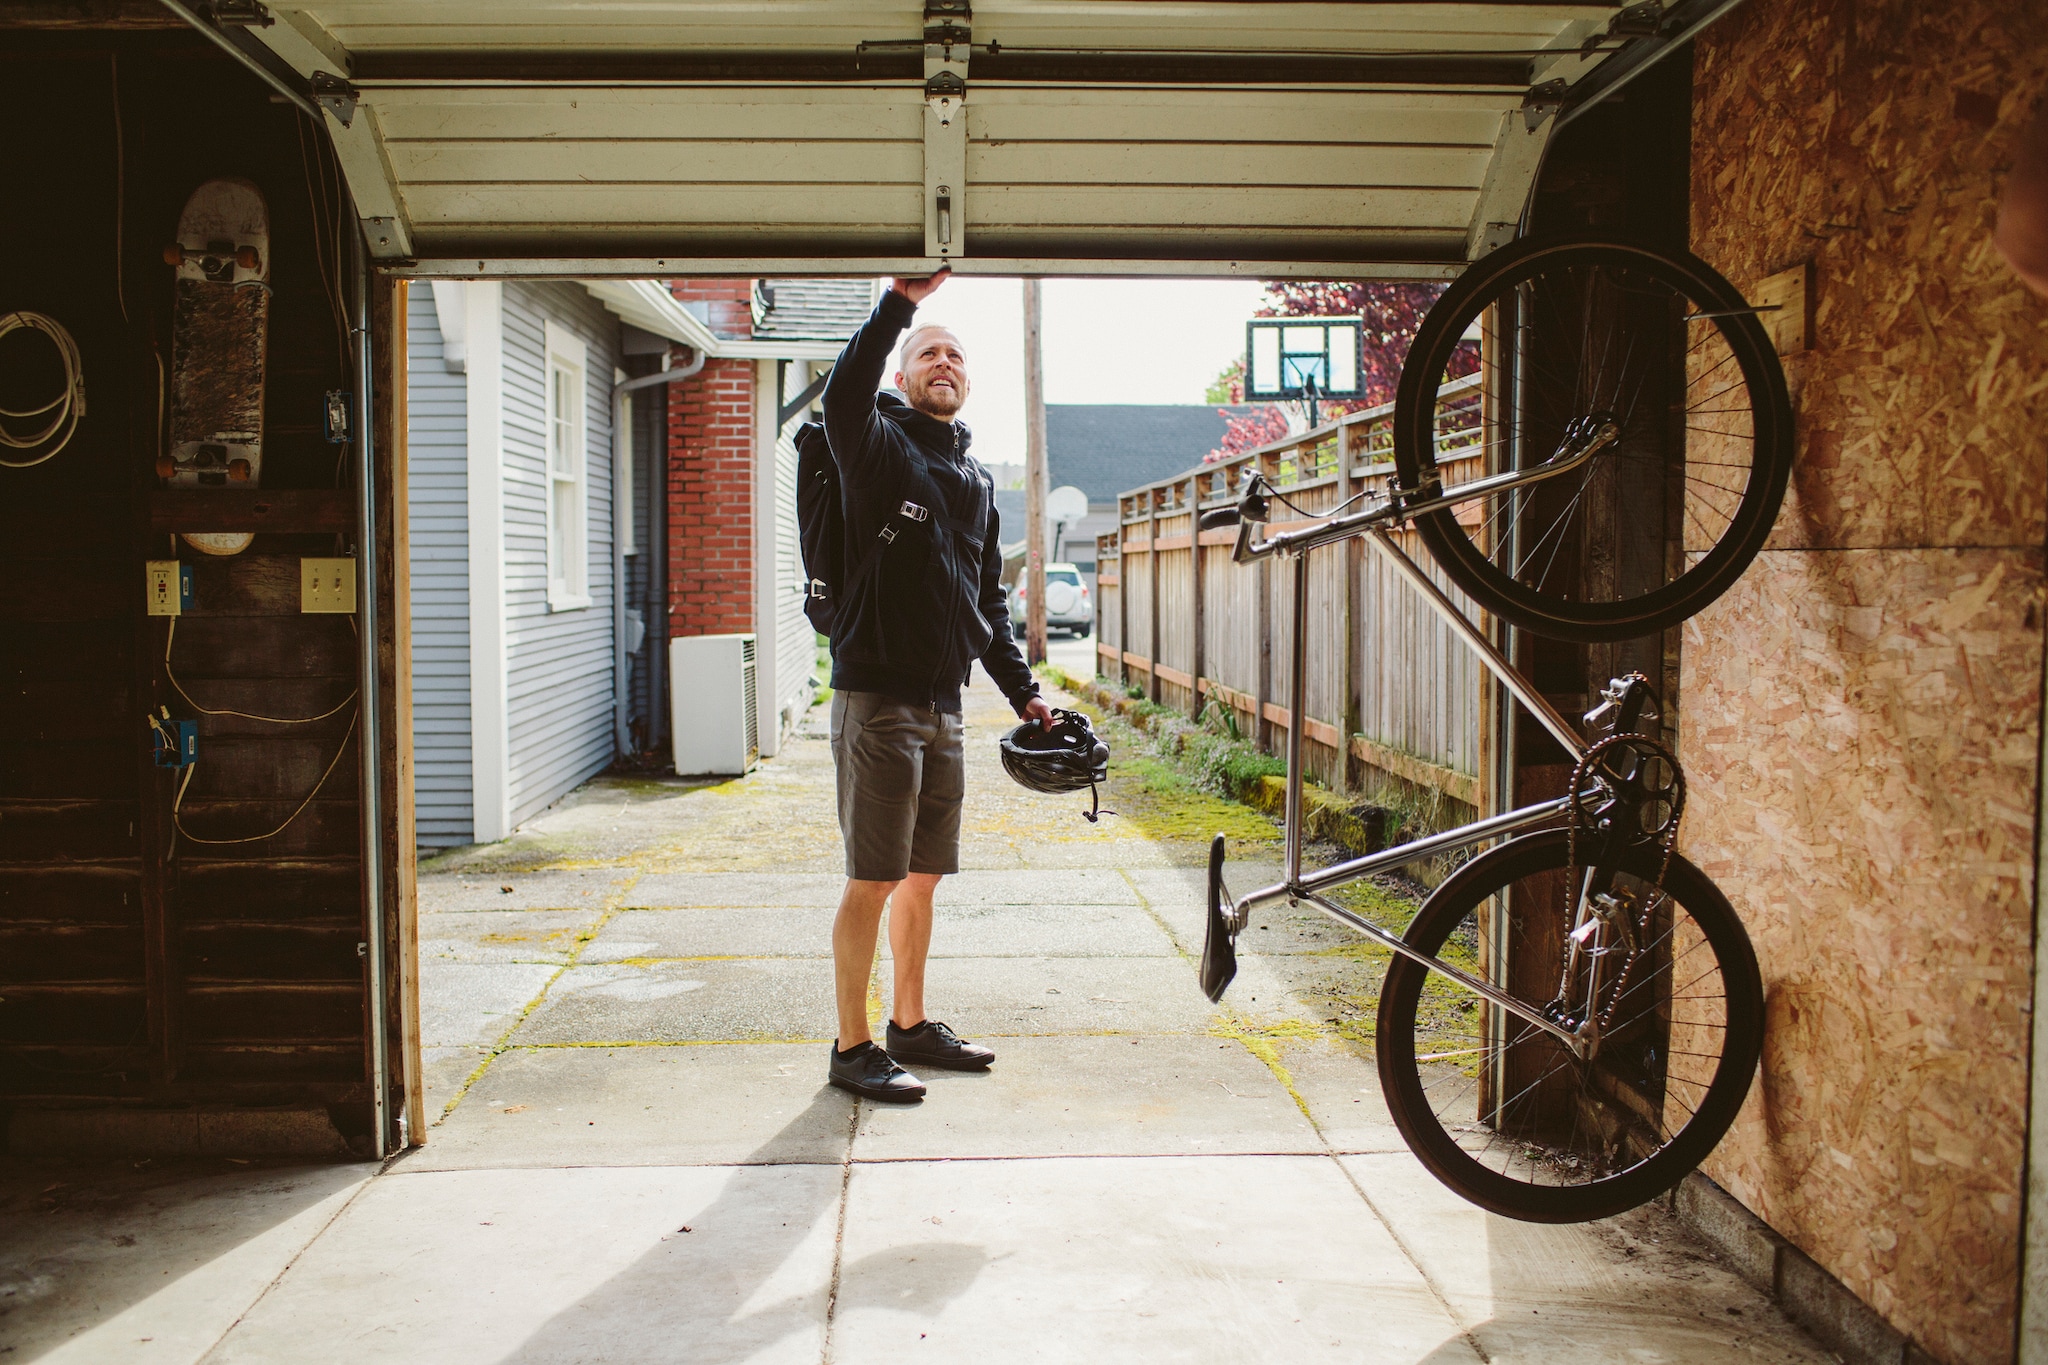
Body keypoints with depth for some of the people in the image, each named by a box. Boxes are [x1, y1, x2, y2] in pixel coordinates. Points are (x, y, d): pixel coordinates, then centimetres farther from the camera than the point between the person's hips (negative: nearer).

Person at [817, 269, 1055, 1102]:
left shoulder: (976, 480, 18)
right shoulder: (882, 447, -3)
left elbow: (988, 599, 23)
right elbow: (843, 398, -28)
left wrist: (1020, 688, 19)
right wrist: (902, 302, -32)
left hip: (943, 704, 7)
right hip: (877, 698, -7)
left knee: (923, 877, 14)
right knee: (874, 880, -3)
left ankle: (911, 1026, 27)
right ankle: (853, 1048, 7)